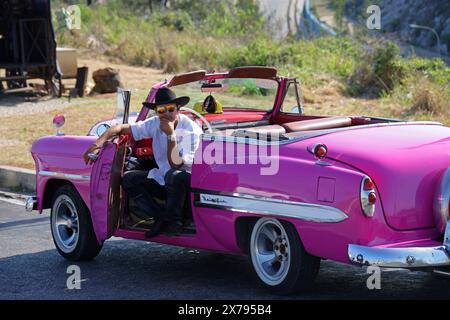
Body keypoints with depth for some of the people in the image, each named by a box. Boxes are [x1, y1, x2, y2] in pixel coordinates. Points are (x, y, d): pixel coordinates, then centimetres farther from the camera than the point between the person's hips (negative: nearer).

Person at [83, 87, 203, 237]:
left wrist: (170, 134, -33)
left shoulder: (191, 130, -19)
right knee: (128, 179, -11)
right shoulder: (155, 124, -3)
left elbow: (176, 164, -27)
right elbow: (121, 128, 2)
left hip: (189, 181, -6)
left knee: (175, 175, -39)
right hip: (164, 179, 6)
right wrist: (98, 143, -11)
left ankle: (173, 221, -15)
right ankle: (162, 218, -8)